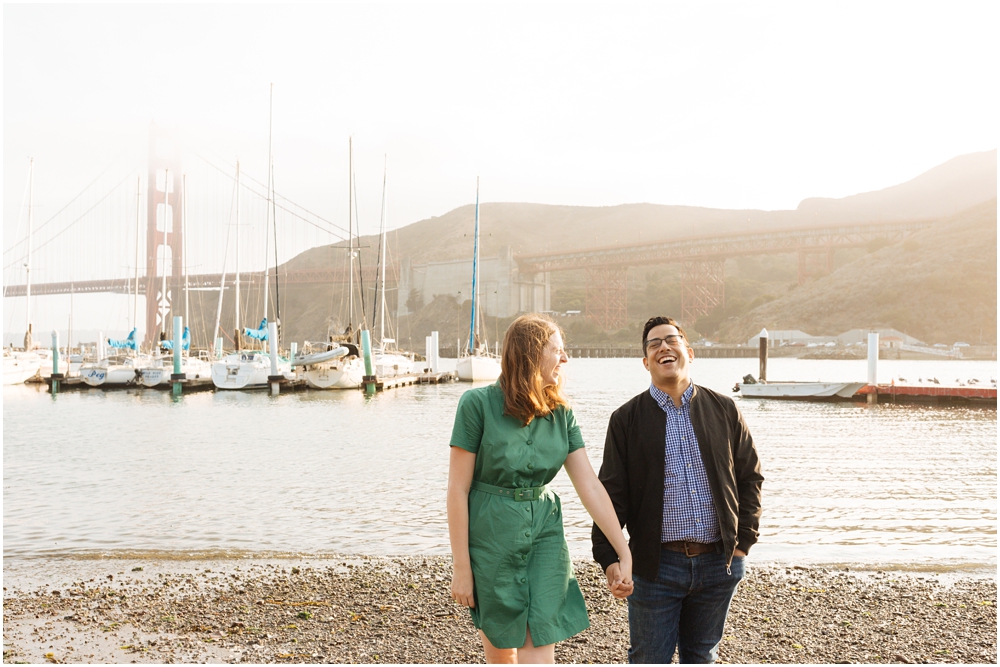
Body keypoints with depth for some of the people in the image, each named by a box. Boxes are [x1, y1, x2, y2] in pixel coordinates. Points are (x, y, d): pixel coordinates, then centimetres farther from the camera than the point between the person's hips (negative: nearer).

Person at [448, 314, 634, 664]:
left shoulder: (560, 414, 1)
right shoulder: (478, 404, -12)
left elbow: (590, 485, -2)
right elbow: (458, 489, -11)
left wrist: (624, 553, -6)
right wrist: (461, 567, -11)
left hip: (544, 533, 3)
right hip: (491, 534, -3)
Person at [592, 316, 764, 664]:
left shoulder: (724, 410, 5)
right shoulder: (627, 419, -1)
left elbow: (750, 476, 9)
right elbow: (611, 494, -2)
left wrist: (744, 539, 2)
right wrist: (608, 556, -10)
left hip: (719, 563, 2)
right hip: (656, 565, -2)